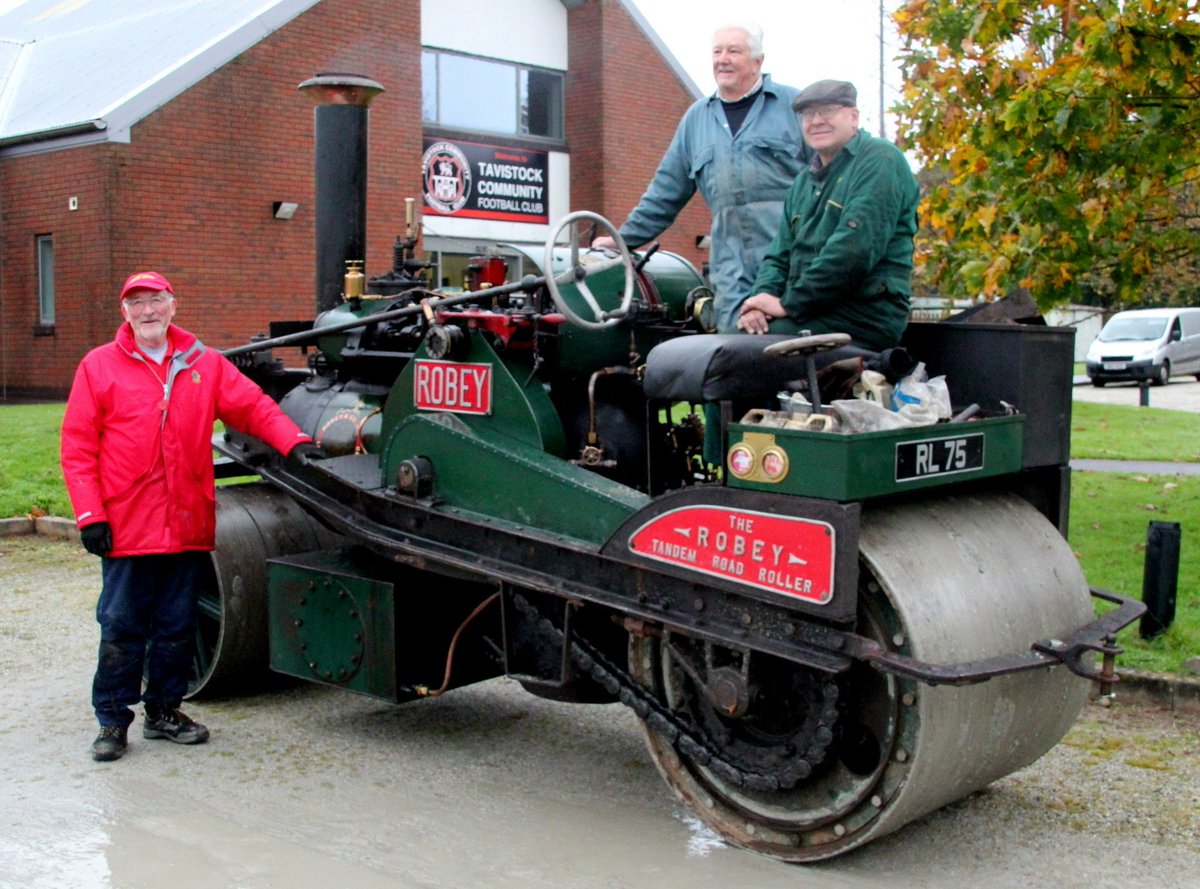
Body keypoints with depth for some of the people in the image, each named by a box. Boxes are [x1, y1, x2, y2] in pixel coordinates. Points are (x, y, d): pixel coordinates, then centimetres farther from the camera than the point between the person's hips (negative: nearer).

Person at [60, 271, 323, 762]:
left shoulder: (205, 364, 8)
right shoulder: (99, 366, 2)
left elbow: (254, 407, 6)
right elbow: (77, 448, 0)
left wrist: (293, 442, -12)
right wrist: (89, 514, -8)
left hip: (189, 526, 3)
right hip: (126, 529, -2)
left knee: (177, 628, 12)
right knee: (121, 629, 4)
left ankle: (164, 711, 27)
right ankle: (112, 721, 18)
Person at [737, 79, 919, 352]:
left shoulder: (879, 160, -4)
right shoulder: (804, 182, 23)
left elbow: (855, 250, -17)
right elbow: (780, 255, 17)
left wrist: (790, 304, -16)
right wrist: (763, 297, -6)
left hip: (865, 316, -8)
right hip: (812, 310, 8)